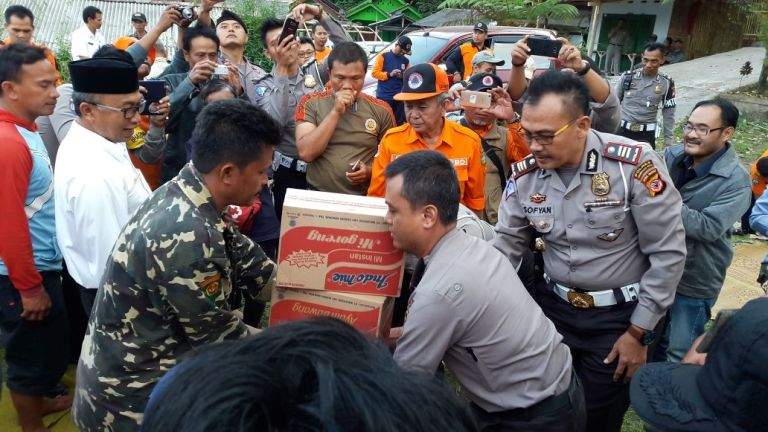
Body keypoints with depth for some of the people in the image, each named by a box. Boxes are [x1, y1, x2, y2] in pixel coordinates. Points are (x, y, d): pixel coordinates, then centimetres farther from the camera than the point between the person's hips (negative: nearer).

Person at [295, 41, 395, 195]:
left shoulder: (381, 110, 3)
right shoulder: (310, 103, 1)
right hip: (318, 196, -3)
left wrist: (370, 171, -8)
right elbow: (306, 153, -10)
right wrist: (336, 112, -13)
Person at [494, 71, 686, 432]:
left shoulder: (634, 165, -22)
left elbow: (668, 253, -14)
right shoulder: (524, 174, -8)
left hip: (618, 316, -3)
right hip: (551, 305, 4)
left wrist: (638, 333, -10)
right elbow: (506, 244, 0)